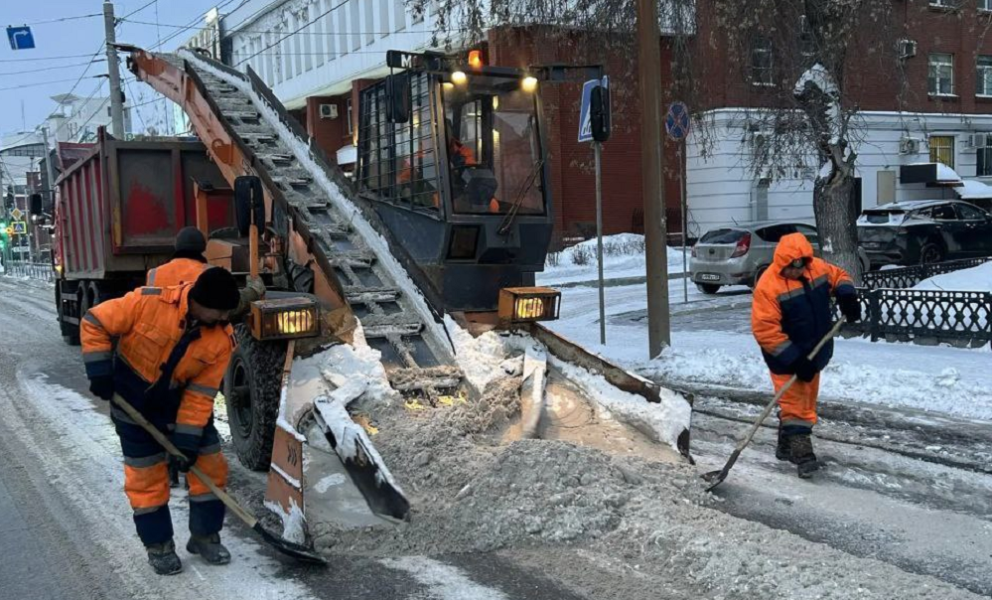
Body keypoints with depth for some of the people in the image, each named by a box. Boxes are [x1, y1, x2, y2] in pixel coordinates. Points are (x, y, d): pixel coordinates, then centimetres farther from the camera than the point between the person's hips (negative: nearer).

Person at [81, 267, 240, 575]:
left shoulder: (222, 338, -20)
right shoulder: (149, 302, -29)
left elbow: (201, 393, -16)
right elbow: (95, 323, -18)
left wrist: (188, 439, -18)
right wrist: (99, 372, -21)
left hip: (179, 399, 3)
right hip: (132, 401, -3)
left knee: (210, 465, 1)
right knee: (146, 475, 3)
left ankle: (204, 536, 19)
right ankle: (158, 545, 19)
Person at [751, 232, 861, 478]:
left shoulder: (817, 267, -5)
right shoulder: (768, 286, -25)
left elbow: (839, 276, 15)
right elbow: (764, 329, -26)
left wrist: (847, 297, -9)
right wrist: (794, 358, -27)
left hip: (814, 353, 7)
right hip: (786, 359, -7)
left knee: (805, 402, 17)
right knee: (795, 405, -8)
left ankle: (786, 447, 31)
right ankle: (801, 453, -4)